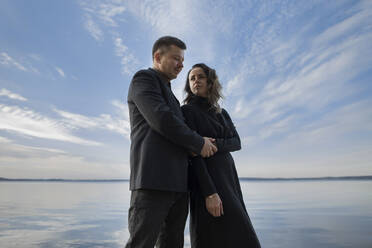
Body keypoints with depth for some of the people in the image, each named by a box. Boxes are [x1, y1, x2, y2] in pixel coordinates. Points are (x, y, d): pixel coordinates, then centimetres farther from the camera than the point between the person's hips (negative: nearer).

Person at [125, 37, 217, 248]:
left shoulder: (169, 96, 30)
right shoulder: (143, 78, 2)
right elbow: (161, 120, -14)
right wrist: (199, 143, -4)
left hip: (177, 182, 9)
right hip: (153, 178, -8)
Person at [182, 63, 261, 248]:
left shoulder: (222, 113, 17)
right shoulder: (187, 111, -3)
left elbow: (236, 143, 5)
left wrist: (214, 144, -16)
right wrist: (209, 193, -21)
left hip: (229, 178, 7)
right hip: (206, 179, -7)